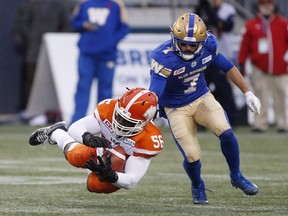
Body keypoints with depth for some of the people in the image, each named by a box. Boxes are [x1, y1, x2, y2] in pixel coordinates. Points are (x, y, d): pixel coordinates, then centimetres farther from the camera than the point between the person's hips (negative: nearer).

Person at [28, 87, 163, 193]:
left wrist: (111, 176, -56)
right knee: (78, 156, -27)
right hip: (100, 151, 2)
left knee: (95, 185, -27)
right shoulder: (109, 108, -30)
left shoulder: (150, 140, -36)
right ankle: (55, 133, 10)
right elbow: (74, 129, -28)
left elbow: (131, 180, -35)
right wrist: (87, 137, -52)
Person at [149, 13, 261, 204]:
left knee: (226, 133, -20)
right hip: (176, 108, -3)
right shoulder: (164, 58, -30)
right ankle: (197, 187, 24)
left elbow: (228, 67, 3)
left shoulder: (208, 45, -15)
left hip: (202, 98, 3)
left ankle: (237, 177, 7)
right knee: (192, 156, -12)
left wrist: (248, 93, 4)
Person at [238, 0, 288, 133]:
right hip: (260, 70, 0)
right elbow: (245, 46, 6)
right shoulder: (251, 25, 6)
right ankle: (259, 124, -2)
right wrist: (241, 64, 3)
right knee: (261, 98, -3)